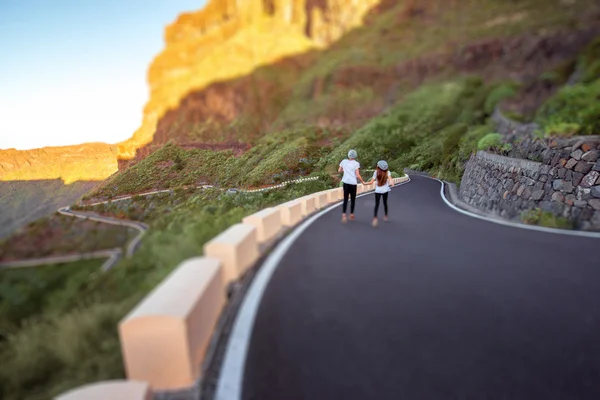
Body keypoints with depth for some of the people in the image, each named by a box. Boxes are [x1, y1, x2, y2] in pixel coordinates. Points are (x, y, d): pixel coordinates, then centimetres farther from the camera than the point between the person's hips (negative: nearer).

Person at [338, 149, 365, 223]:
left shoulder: (344, 161, 5)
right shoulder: (356, 163, -4)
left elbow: (339, 170, 14)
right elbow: (357, 175, -9)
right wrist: (362, 181, 4)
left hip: (346, 182, 2)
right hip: (353, 183, -2)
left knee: (345, 199, 3)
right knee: (353, 199, 13)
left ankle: (344, 214, -14)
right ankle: (351, 215, 21)